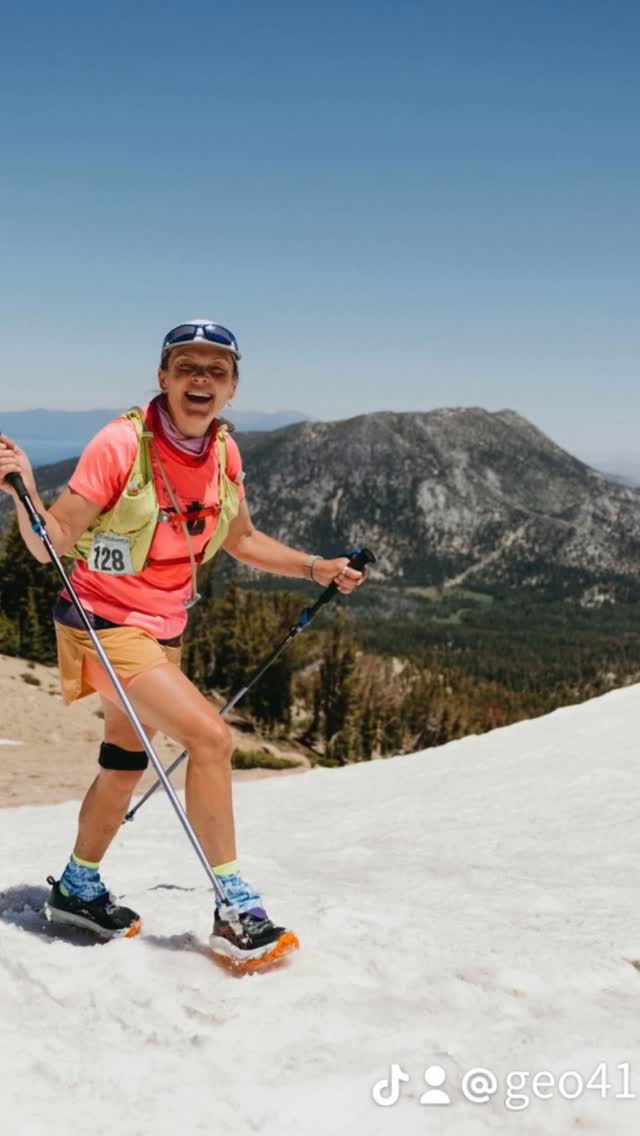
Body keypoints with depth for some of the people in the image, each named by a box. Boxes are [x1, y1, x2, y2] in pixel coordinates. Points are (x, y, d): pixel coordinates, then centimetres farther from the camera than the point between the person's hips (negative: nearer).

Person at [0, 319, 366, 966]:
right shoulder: (121, 444, -20)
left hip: (165, 631, 7)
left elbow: (240, 540, 13)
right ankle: (234, 909, -8)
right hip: (106, 623, -7)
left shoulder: (224, 452, -2)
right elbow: (52, 545, -18)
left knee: (126, 765, 20)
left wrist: (315, 568, 6)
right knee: (210, 736, -21)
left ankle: (78, 887, 42)